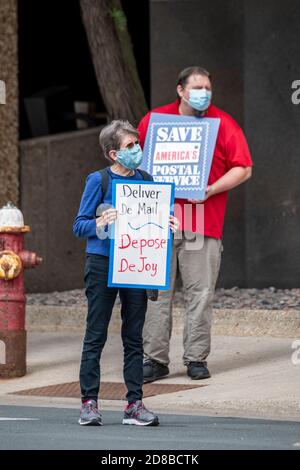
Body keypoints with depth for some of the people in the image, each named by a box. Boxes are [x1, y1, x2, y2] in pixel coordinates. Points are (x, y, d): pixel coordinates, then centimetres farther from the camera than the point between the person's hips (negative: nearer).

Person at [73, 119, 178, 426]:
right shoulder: (98, 180, -4)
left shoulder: (145, 180, 8)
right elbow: (79, 225, -3)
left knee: (134, 337, 6)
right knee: (96, 335, 0)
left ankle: (134, 404, 9)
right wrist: (100, 223, -22)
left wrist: (166, 225, -5)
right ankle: (89, 403, 4)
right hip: (102, 263, -4)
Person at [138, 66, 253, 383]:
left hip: (203, 224, -1)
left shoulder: (224, 124, 4)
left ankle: (196, 358, 6)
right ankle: (155, 359, 5)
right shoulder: (154, 120, 9)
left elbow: (243, 169, 2)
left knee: (200, 293, -1)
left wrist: (210, 190, -11)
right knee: (157, 292, 1)